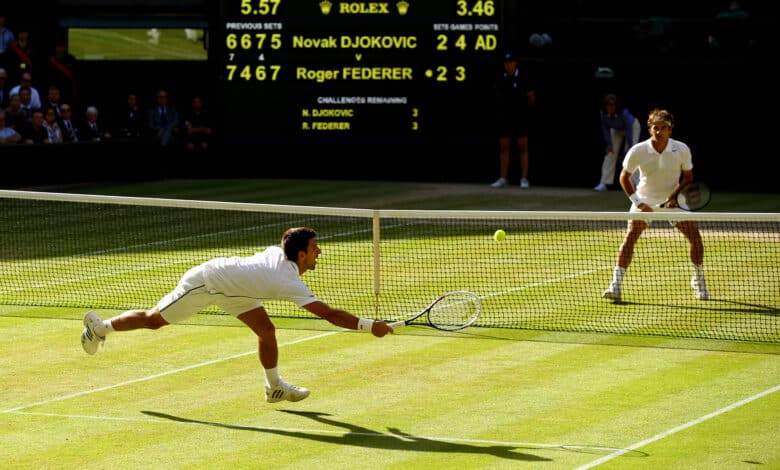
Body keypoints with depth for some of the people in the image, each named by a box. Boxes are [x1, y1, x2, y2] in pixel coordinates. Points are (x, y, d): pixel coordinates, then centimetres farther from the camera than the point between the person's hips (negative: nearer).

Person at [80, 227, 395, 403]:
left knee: (266, 330, 1)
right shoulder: (290, 284, -32)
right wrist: (369, 326, -33)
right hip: (204, 282, -9)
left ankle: (274, 386, 14)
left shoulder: (278, 253, -9)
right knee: (153, 320, 6)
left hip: (228, 289, 9)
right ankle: (99, 327, 26)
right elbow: (329, 314, -35)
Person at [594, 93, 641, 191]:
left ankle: (635, 182, -13)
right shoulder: (603, 113, -30)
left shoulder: (624, 113, -41)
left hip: (633, 126, -4)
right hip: (616, 130, 4)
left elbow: (629, 131, -35)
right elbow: (605, 129, -16)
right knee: (610, 153, -4)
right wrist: (609, 145, -16)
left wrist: (630, 149, -33)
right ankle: (604, 183, -2)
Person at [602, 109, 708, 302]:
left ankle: (698, 281, 12)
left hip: (674, 199, 1)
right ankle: (616, 284, -15)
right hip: (645, 200, -1)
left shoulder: (681, 150, -16)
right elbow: (624, 177, -4)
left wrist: (676, 195, -19)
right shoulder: (638, 151, -17)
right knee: (630, 236, -18)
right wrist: (638, 202, -13)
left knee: (694, 236, -9)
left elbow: (688, 176, -2)